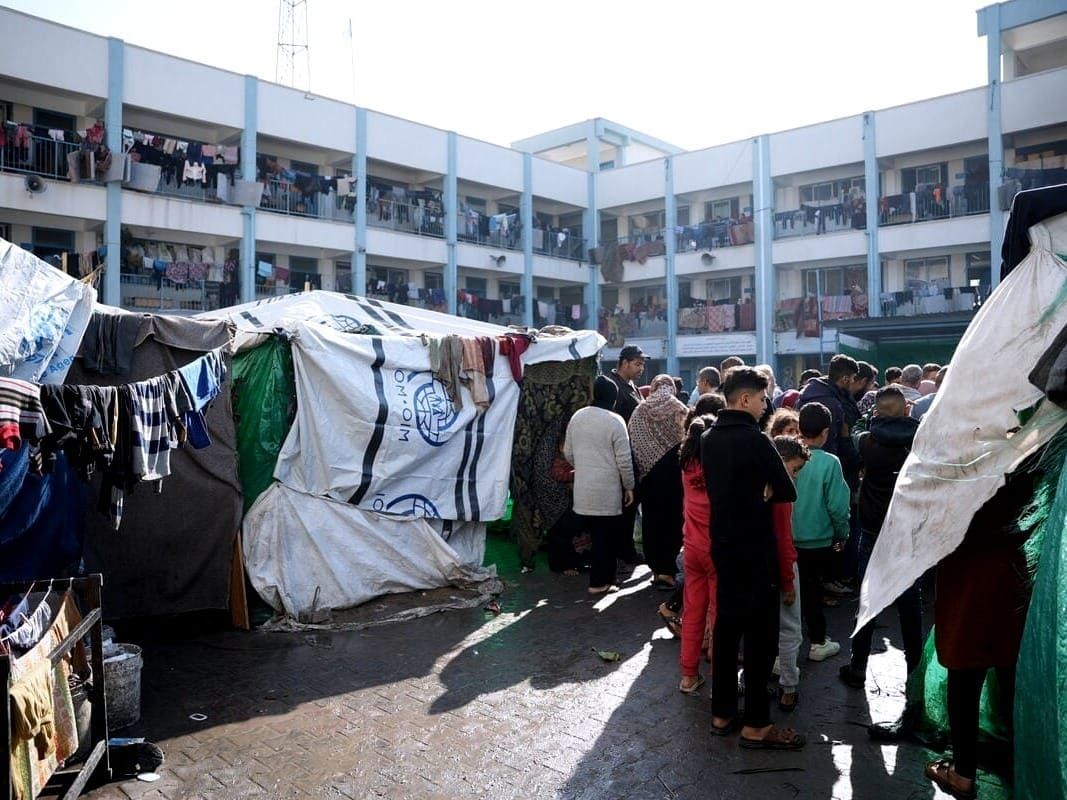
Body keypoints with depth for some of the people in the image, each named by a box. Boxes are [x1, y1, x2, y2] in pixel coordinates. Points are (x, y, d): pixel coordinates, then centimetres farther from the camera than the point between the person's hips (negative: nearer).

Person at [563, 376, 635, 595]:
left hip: (582, 490, 6)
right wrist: (629, 486, 1)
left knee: (593, 533, 16)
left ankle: (599, 575, 25)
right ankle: (599, 581, 11)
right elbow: (624, 459, -12)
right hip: (607, 491, -6)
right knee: (606, 536, 5)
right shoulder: (615, 421, -13)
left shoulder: (576, 417, 4)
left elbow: (568, 453, 13)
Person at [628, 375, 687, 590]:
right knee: (672, 518, 3)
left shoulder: (639, 411, 5)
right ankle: (666, 570, -1)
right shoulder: (678, 408, -2)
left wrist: (636, 477, 10)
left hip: (647, 472, 3)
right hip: (672, 470, -2)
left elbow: (632, 444, 4)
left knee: (651, 519, 10)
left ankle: (656, 568, 15)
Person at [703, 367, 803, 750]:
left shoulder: (708, 438, 6)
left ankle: (722, 713, 23)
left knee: (726, 627, 14)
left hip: (722, 544, 8)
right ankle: (755, 725, 10)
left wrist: (753, 495, 1)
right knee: (760, 633, 2)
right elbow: (788, 491, -13)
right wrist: (765, 495, 5)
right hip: (754, 549, -8)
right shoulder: (754, 440, -18)